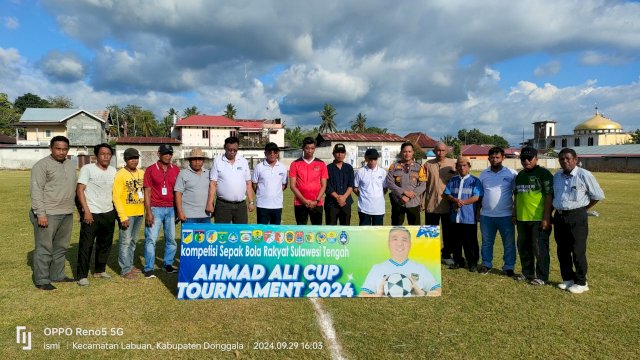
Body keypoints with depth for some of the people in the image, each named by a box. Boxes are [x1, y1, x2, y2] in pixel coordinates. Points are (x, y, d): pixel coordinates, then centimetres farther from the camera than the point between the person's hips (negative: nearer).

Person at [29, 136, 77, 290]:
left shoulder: (70, 164, 13)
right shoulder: (42, 165, -9)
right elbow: (36, 191, -13)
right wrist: (40, 213, -19)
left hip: (67, 214, 7)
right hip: (48, 214, -7)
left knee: (61, 247, 15)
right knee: (44, 248, 1)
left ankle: (57, 275, 26)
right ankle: (42, 280, 9)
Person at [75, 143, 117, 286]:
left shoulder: (113, 171, 7)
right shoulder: (87, 169, -7)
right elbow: (80, 190, -10)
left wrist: (117, 210, 9)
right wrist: (86, 211, -15)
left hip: (109, 214, 6)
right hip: (91, 214, -5)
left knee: (105, 244, 14)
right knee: (86, 245, -2)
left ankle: (99, 271, 28)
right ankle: (82, 276, 8)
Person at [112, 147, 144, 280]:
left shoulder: (142, 173, 7)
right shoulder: (120, 175, -10)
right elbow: (116, 197, -13)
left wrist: (147, 209, 6)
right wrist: (123, 217, -17)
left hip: (139, 213, 6)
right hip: (126, 214, -6)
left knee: (133, 241, 16)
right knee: (125, 241, 0)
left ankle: (130, 265, 28)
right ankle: (125, 270, 7)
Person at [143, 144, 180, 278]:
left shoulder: (176, 170, 7)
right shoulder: (150, 170, 0)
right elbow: (147, 192, -1)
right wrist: (148, 212, -8)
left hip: (171, 209, 3)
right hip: (155, 209, -3)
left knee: (171, 238, 8)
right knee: (151, 239, -3)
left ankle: (168, 264, 22)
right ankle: (149, 268, 5)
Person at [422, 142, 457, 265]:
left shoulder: (452, 163, 1)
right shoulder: (428, 164, 2)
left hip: (448, 204, 0)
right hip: (431, 204, 0)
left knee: (448, 232, 9)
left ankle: (446, 255, 22)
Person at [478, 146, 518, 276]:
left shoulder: (511, 173, -4)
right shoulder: (483, 174, 6)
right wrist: (477, 210, 7)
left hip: (506, 215, -2)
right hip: (486, 215, 3)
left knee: (509, 243, 6)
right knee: (486, 242, 12)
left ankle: (509, 267, 19)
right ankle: (486, 264, 25)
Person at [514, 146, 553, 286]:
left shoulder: (543, 173, -8)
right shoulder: (520, 175, 15)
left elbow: (549, 196, -13)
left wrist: (546, 217, -18)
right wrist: (515, 214, 17)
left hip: (539, 219, -7)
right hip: (522, 218, 7)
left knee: (540, 249, 1)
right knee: (523, 248, 15)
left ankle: (542, 277, 12)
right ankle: (527, 273, 29)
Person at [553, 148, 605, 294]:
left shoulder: (584, 175, -7)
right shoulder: (556, 177, 10)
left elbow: (598, 196, -2)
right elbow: (551, 196, 19)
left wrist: (582, 209, 1)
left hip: (577, 217, -6)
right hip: (559, 216, 6)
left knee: (578, 251, 0)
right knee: (562, 250, 12)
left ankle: (581, 282, 12)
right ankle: (567, 279, 25)